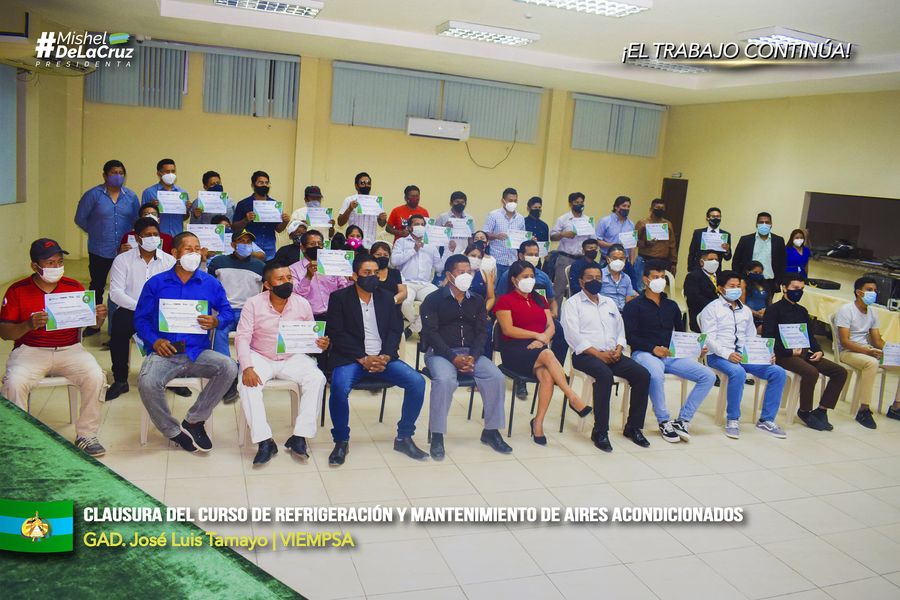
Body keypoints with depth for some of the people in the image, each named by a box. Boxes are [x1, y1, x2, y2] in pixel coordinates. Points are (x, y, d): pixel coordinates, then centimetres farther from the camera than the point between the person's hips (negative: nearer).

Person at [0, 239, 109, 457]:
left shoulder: (74, 287, 6)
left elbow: (91, 325, 11)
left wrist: (99, 318, -14)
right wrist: (29, 325, -22)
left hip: (70, 349, 1)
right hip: (30, 350, -1)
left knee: (96, 377, -24)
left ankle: (86, 435, -9)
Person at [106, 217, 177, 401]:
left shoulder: (169, 260, 7)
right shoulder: (122, 260, 3)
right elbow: (116, 293, -6)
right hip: (130, 310, -1)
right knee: (120, 327, -31)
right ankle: (120, 380, -11)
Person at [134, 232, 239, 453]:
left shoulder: (211, 283, 10)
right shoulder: (155, 283, 8)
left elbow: (228, 312, 12)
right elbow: (140, 318, 8)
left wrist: (216, 322, -12)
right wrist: (154, 341, -9)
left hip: (198, 352, 2)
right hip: (164, 352, -1)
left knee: (229, 368, -27)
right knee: (147, 384, -32)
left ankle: (194, 420, -8)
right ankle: (173, 431, -4)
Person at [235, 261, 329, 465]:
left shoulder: (302, 304, -1)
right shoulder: (253, 304, -7)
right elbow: (242, 338, -11)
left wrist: (321, 344, -17)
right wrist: (247, 367, -26)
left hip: (293, 358, 2)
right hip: (260, 357, -1)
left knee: (317, 378, -25)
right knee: (247, 384, -31)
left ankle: (299, 437, -20)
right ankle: (264, 442, -24)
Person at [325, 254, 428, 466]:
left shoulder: (386, 297, 13)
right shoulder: (339, 297, 1)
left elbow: (395, 330, 7)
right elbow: (336, 334, -7)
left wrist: (385, 356, -12)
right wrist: (363, 359, -16)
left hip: (383, 358, 4)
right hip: (351, 358, -3)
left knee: (417, 381, -18)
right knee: (339, 387, -34)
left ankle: (404, 438, -2)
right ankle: (341, 441, -10)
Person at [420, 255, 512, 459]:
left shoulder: (477, 301, 12)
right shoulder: (433, 300, -2)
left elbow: (482, 332, 6)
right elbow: (431, 333, -10)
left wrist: (473, 357, -13)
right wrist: (453, 358, -20)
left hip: (471, 352, 4)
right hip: (440, 352, -4)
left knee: (497, 377, -19)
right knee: (445, 380, -35)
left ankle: (491, 431, -2)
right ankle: (437, 435, -19)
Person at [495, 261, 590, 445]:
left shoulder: (540, 299, 23)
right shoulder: (505, 300, 7)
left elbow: (551, 327, 12)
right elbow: (508, 329, -7)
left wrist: (542, 339, -10)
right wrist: (537, 335, -10)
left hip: (538, 348, 4)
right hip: (514, 350, -4)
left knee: (547, 375, -31)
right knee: (547, 354, -35)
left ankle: (538, 423, -26)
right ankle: (573, 398, -33)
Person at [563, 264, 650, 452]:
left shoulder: (609, 303, 24)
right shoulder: (572, 303, 3)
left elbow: (620, 329, 20)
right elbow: (573, 335, -9)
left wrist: (618, 348, -1)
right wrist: (598, 353, -16)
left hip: (612, 354, 6)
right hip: (585, 355, -6)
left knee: (642, 374, -16)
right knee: (605, 375, -36)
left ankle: (633, 427, -5)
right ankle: (600, 432, -28)